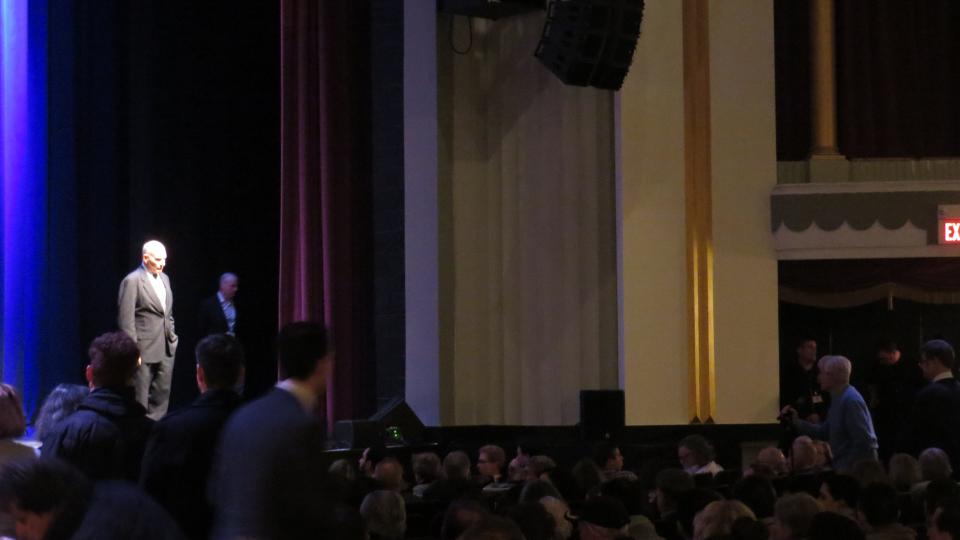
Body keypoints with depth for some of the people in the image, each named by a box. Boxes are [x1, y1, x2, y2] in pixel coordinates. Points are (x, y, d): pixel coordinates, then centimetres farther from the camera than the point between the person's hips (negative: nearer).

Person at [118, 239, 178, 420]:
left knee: (162, 395, 10)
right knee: (140, 397, -1)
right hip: (145, 349, -7)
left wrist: (172, 337, 13)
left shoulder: (164, 278, 13)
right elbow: (126, 319, -13)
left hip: (166, 349, 7)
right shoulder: (132, 281, -10)